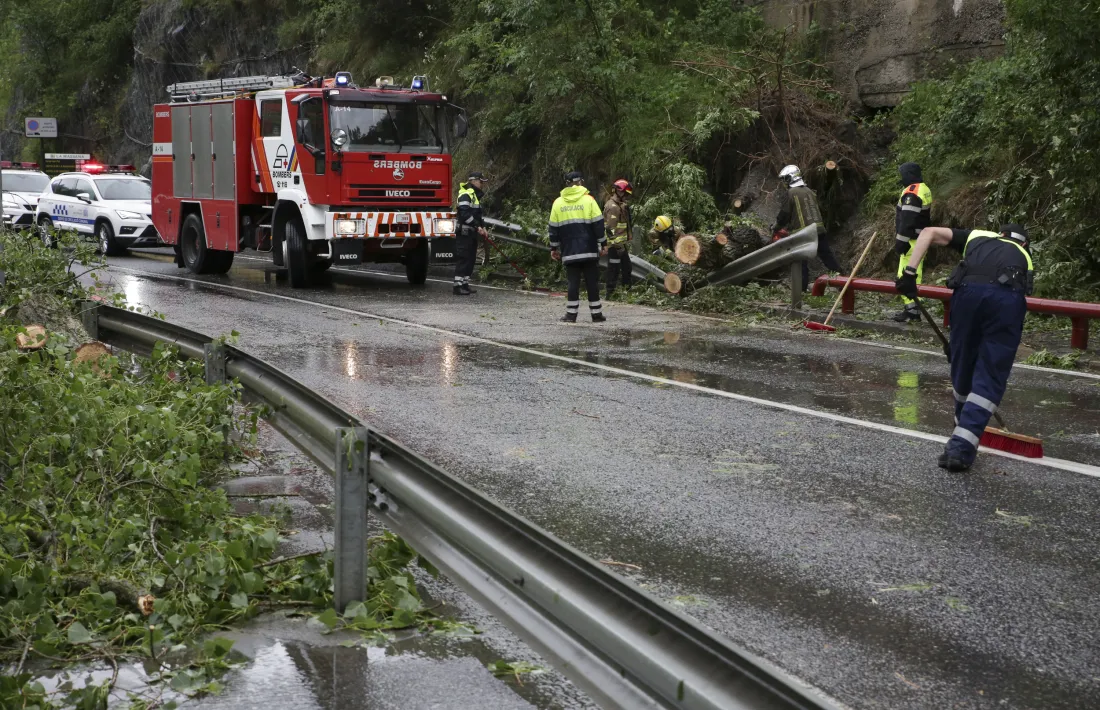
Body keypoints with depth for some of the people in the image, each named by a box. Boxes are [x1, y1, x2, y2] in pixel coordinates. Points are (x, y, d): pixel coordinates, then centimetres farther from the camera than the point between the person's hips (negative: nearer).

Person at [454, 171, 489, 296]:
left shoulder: (476, 195, 20)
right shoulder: (465, 195, -14)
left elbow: (479, 214, 24)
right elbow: (465, 214, -23)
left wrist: (482, 227, 10)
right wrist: (477, 227, -21)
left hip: (472, 233, 10)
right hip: (464, 233, -10)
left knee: (471, 259, 11)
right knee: (463, 259, -10)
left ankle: (465, 284, 16)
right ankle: (458, 286, -10)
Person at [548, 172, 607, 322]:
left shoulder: (558, 203, 7)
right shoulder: (589, 200, -1)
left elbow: (553, 228, 8)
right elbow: (598, 224, -3)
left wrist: (554, 248, 15)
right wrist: (603, 244, 3)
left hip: (569, 252, 2)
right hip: (589, 251, -2)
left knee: (573, 282, 4)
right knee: (592, 282, 4)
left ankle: (571, 314, -1)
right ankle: (596, 314, 6)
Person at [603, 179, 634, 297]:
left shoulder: (622, 205, 17)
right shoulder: (612, 207, -17)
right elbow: (611, 228, -23)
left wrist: (626, 243, 24)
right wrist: (618, 244, -24)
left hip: (622, 244, 10)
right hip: (615, 245, -10)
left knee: (627, 268, 16)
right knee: (614, 269, -5)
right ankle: (611, 293, -1)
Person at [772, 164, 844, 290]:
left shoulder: (790, 194, -7)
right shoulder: (809, 191, 14)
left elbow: (784, 214, -7)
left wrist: (775, 227, 8)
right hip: (819, 230, 6)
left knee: (802, 263, 2)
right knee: (828, 257, 13)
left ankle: (803, 288, 2)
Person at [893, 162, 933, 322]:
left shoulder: (911, 193, -17)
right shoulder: (924, 189, 16)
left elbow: (907, 220, -22)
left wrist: (901, 241, -21)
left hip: (913, 241, -11)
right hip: (922, 239, 11)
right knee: (915, 274, 13)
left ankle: (911, 310, -14)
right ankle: (914, 309, 17)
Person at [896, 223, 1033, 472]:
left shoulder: (976, 236, 37)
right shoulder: (1024, 256, 38)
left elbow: (929, 232, 23)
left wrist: (909, 271, 15)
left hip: (969, 289, 0)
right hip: (1008, 297, 0)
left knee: (962, 365, 19)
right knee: (990, 377, 4)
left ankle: (964, 429, 37)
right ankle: (961, 448, -6)